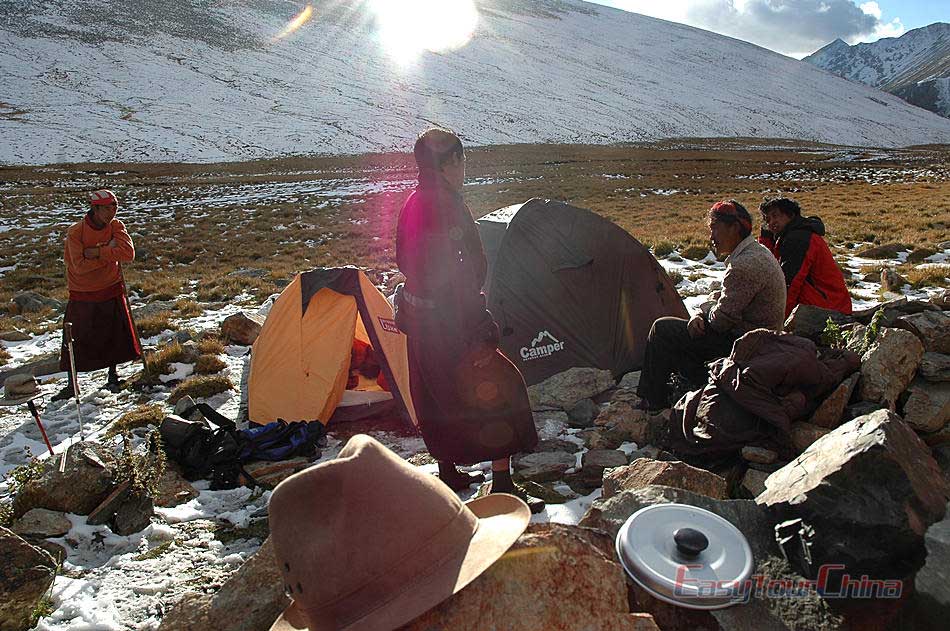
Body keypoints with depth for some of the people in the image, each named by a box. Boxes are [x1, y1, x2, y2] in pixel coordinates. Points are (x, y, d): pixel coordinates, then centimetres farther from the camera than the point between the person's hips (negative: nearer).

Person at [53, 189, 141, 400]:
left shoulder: (116, 226, -6)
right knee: (77, 339, 4)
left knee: (116, 335, 10)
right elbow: (80, 266, -21)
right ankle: (72, 384, 17)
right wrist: (109, 253, -20)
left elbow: (128, 253, -22)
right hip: (83, 295, -2)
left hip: (112, 291, 2)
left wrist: (97, 252, -24)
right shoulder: (75, 232, -13)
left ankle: (113, 375, 30)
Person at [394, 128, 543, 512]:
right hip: (448, 322, -10)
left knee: (437, 398, 20)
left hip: (418, 317, 10)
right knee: (498, 388, -1)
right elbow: (456, 275, -23)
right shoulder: (445, 207, -20)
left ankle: (448, 474, 35)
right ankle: (502, 486, 4)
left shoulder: (413, 205, 10)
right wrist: (479, 327, -18)